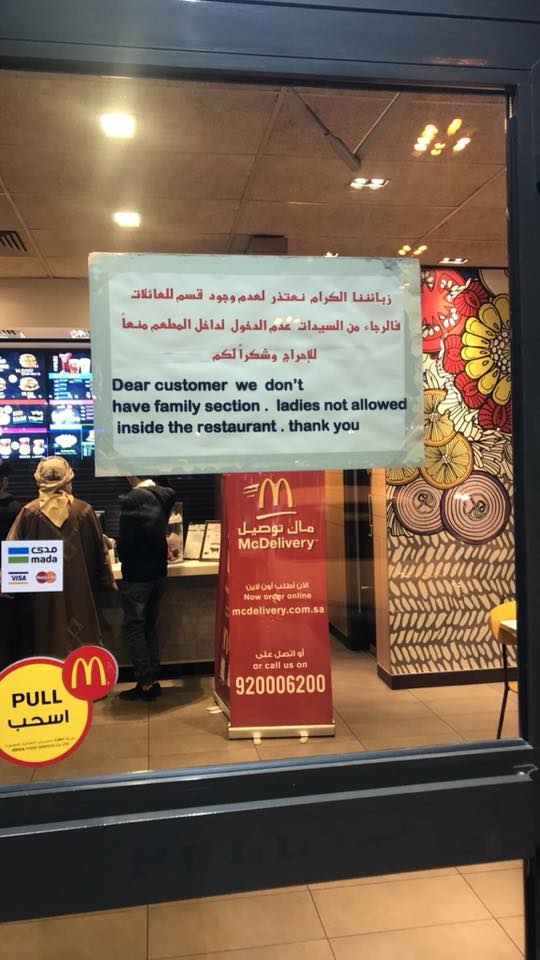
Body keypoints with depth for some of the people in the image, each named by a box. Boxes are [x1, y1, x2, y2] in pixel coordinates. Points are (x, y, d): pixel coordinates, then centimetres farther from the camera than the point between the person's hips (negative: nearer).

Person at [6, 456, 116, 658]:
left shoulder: (29, 512, -5)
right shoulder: (83, 510, -5)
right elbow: (99, 551, 1)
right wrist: (107, 583, 12)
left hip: (44, 592, 0)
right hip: (79, 590, 0)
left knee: (49, 644, 11)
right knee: (84, 644, 11)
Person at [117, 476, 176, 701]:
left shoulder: (132, 499, -18)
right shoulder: (166, 495, 0)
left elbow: (125, 539, -15)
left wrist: (125, 559, 2)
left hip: (136, 575, -6)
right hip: (158, 572, 6)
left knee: (134, 627, 4)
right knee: (150, 626, 15)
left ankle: (145, 684, 6)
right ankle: (154, 680, 19)